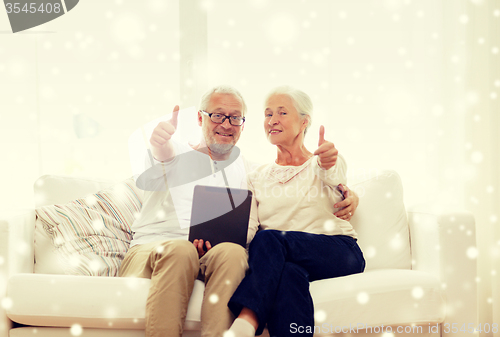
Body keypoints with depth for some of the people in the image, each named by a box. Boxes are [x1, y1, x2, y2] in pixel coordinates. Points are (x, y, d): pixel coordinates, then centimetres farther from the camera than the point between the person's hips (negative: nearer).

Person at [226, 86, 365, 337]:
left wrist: (329, 163, -42)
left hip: (339, 254, -2)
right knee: (289, 274, -37)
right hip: (288, 257, 2)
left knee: (269, 239, -32)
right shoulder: (258, 177, 20)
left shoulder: (320, 164, 11)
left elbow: (335, 181, -16)